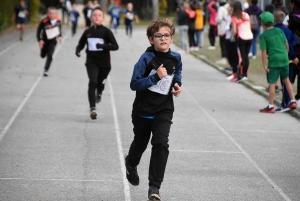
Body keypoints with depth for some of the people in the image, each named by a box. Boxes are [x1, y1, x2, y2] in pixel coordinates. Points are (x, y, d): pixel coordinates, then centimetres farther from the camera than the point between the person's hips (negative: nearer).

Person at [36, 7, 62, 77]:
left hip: (52, 41, 0)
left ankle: (46, 70, -7)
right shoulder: (44, 21, -23)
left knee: (49, 55, -15)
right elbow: (38, 30, -15)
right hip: (45, 40, 0)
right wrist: (40, 40, -23)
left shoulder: (58, 20, -13)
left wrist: (59, 36, 6)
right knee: (43, 55, 15)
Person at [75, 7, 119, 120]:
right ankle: (92, 108, -21)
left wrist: (103, 46, -27)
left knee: (100, 84, 13)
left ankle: (99, 93, 51)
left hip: (104, 63, -1)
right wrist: (78, 50, -6)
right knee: (92, 82, -17)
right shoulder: (87, 32, 2)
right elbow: (81, 44, 16)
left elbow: (115, 46, -12)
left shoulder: (106, 31, -8)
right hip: (91, 62, 1)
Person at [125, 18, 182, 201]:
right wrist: (156, 76, -31)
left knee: (161, 144, -15)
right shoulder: (147, 59, -18)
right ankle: (131, 163, 55)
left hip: (164, 110, 2)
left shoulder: (176, 58, -3)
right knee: (141, 143, 19)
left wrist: (177, 86, -2)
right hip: (143, 110, -2)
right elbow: (134, 84, -22)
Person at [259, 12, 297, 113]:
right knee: (286, 80, 19)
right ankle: (293, 102, 18)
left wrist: (264, 65, -9)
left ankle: (270, 106, 5)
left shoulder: (263, 36, -8)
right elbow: (286, 44, 11)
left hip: (273, 60, -5)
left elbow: (264, 51, -12)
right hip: (284, 59, 5)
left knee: (272, 84, 1)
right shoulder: (279, 30, 5)